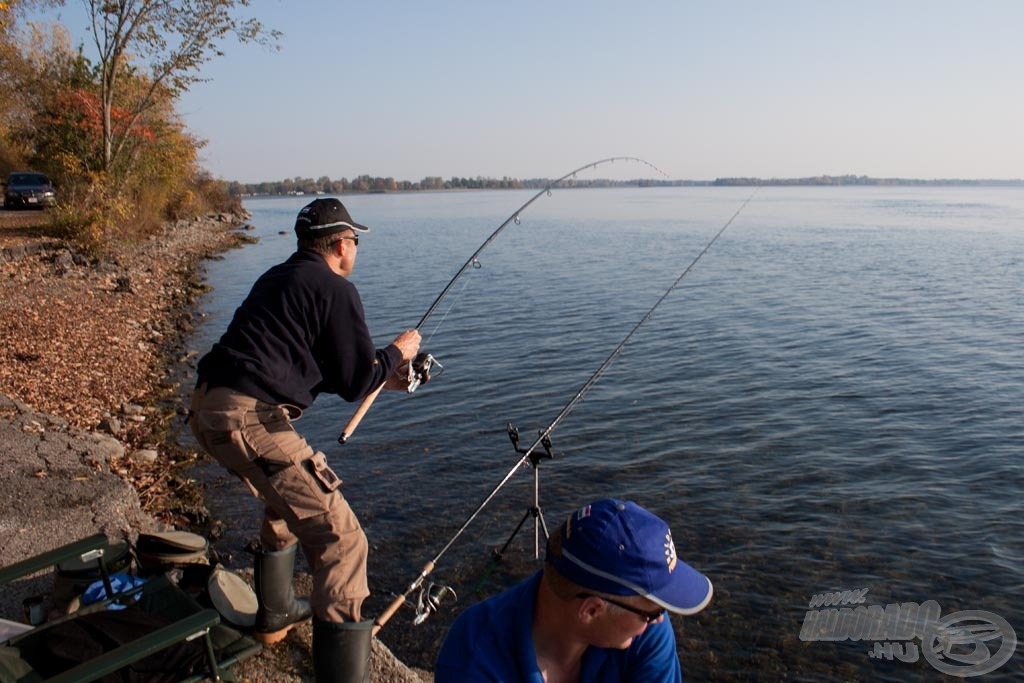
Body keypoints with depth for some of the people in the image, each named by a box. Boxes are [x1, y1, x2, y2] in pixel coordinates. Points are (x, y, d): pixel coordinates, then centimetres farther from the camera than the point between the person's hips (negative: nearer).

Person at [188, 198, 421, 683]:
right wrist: (396, 352, 15)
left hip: (207, 410, 10)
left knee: (287, 499, 33)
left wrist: (381, 377, 32)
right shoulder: (335, 289, -4)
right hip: (249, 419, -10)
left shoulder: (279, 278, 22)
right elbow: (355, 384, -3)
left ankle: (275, 616, 47)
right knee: (339, 539, -6)